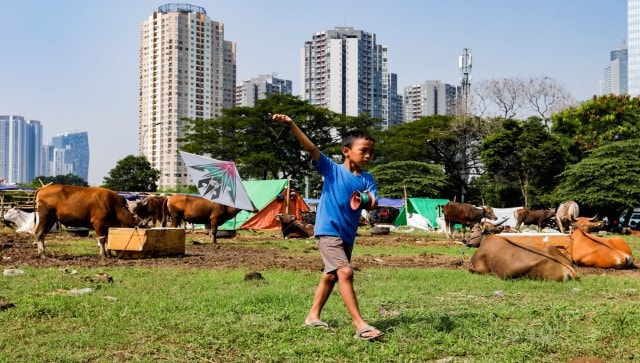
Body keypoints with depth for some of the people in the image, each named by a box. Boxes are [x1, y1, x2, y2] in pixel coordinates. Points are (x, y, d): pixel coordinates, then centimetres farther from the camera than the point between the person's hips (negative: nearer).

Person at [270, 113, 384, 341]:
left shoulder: (367, 180, 3)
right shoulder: (332, 169, -7)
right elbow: (311, 148, -18)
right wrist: (291, 125, -30)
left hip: (348, 235, 7)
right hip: (327, 231, -7)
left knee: (331, 276, 17)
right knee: (345, 273, -19)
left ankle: (313, 316, 34)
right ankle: (360, 325, -18)